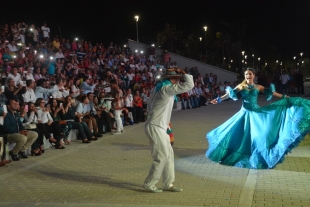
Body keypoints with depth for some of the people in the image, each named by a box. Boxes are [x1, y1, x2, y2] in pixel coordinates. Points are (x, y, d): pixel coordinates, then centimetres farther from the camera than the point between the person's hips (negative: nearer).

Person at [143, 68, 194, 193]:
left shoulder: (159, 88, 13)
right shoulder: (166, 89, -17)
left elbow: (150, 107, 18)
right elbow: (189, 85, -20)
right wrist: (183, 73, -4)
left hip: (159, 127, 10)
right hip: (155, 127, -10)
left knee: (169, 154, 12)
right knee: (162, 157, -5)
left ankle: (168, 184, 19)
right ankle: (149, 184, 6)